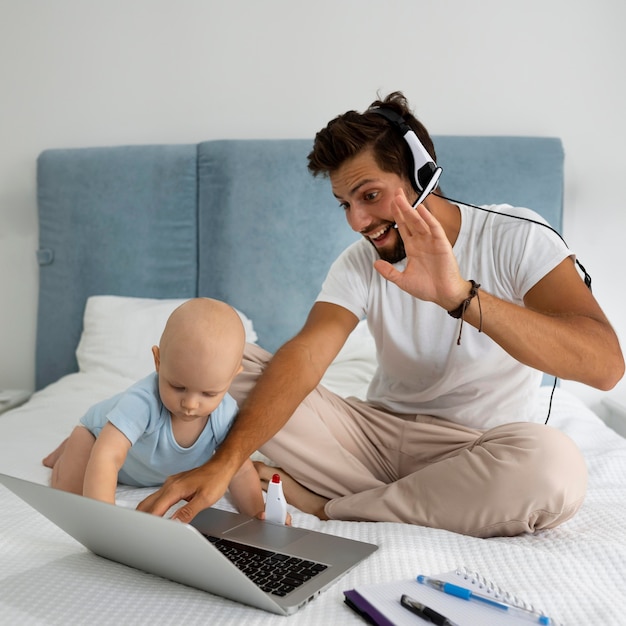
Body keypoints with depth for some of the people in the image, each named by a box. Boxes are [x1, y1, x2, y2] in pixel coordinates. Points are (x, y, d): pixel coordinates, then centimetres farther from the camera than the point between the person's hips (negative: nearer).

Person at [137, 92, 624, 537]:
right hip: (379, 430, 3)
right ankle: (401, 504, -16)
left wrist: (460, 296, -39)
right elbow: (305, 357, -18)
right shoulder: (361, 262, -1)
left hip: (480, 449, -2)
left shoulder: (515, 237, -12)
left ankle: (326, 508, -18)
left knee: (553, 462, -38)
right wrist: (225, 462, -34)